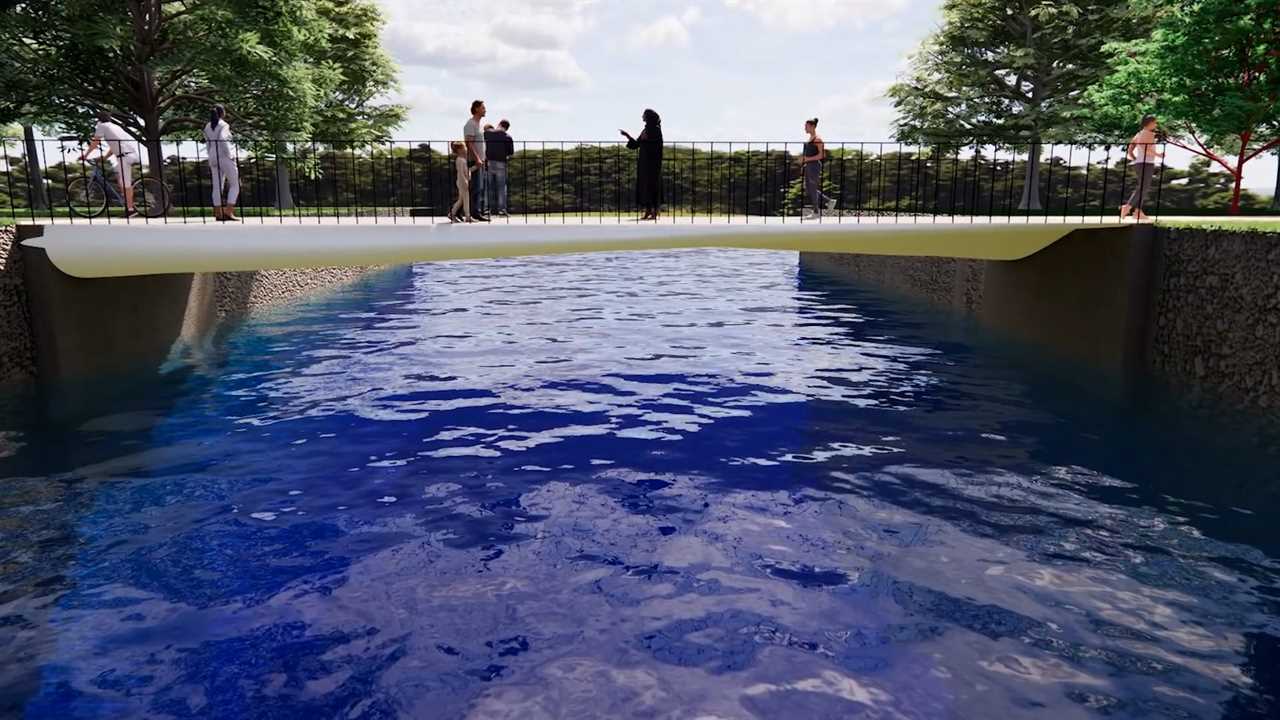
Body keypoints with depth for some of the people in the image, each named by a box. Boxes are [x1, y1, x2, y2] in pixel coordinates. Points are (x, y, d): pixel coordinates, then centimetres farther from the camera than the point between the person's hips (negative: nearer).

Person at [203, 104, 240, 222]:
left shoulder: (207, 127, 13)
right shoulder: (224, 125, -7)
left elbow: (207, 144, 15)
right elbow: (223, 139, -22)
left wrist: (211, 159, 18)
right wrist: (230, 155, -15)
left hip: (213, 158, 7)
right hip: (225, 157, -7)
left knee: (217, 186, 6)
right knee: (235, 184, 0)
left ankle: (218, 213, 4)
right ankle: (229, 211, -11)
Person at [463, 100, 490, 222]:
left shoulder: (478, 124, 18)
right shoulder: (470, 124, -12)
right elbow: (468, 143, -20)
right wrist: (477, 158, -26)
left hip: (480, 160, 10)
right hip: (474, 161, -10)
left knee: (481, 186, 11)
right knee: (477, 187, -9)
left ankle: (478, 209, 17)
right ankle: (475, 212, -6)